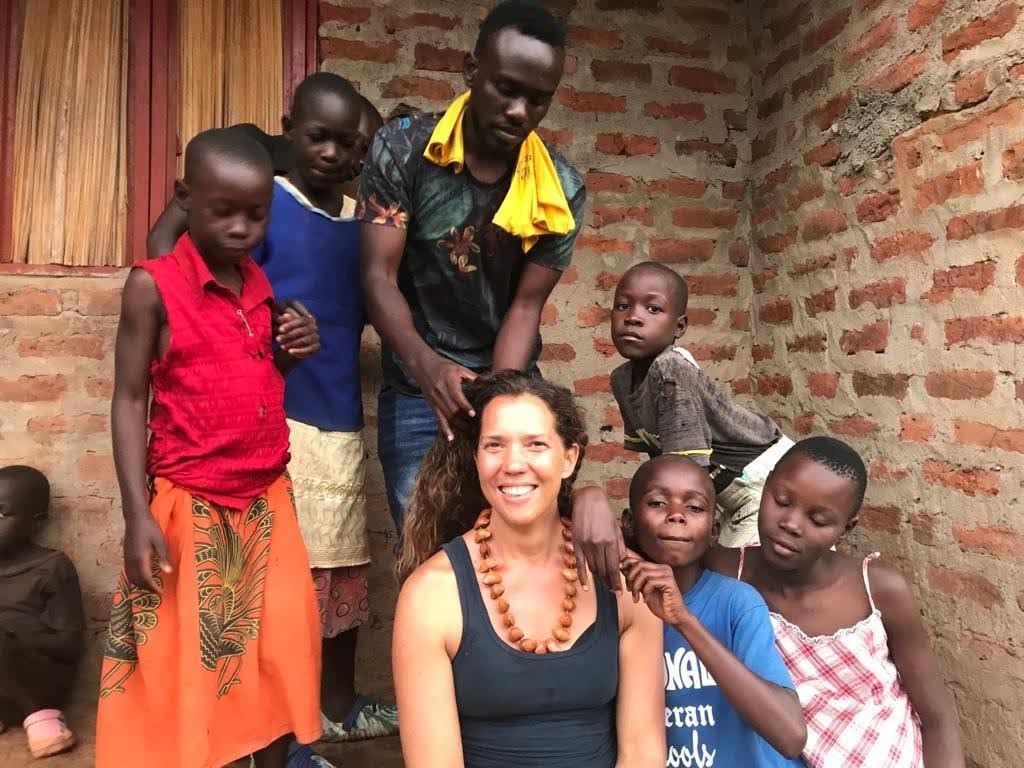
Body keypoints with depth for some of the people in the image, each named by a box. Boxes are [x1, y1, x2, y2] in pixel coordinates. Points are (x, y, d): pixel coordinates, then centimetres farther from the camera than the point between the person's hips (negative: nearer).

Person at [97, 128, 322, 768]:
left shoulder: (258, 285, 7)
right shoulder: (153, 285, -9)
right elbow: (129, 401, -7)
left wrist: (296, 349, -4)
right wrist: (138, 514, -12)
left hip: (268, 500, 5)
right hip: (190, 507, -5)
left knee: (283, 655, 12)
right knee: (183, 671, 8)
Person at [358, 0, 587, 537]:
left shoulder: (562, 192, -6)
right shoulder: (401, 151, -10)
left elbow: (525, 307, -7)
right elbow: (379, 276, -16)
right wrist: (424, 364, -35)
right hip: (416, 392, -1)